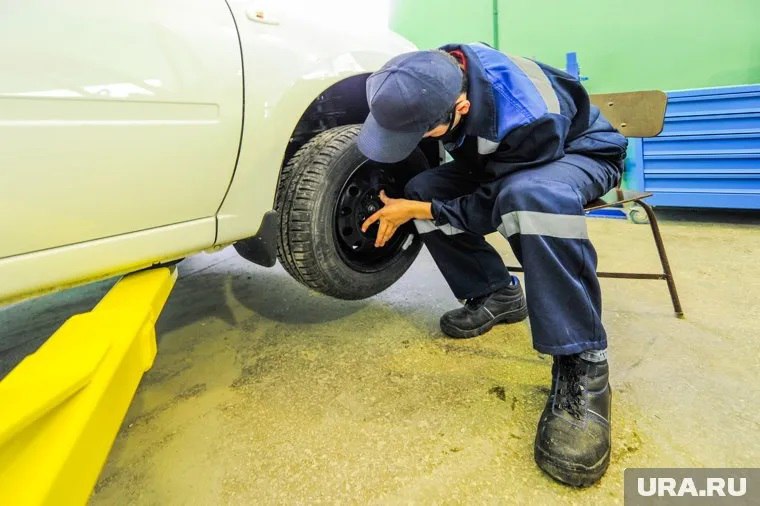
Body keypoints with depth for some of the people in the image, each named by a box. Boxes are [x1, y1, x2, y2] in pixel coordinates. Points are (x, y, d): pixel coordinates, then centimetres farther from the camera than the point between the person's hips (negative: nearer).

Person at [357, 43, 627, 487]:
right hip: (503, 157, 7)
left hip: (583, 151, -7)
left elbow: (491, 209, -27)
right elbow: (395, 122, 2)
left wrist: (416, 212, -24)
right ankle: (497, 294, -1)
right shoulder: (435, 76, -21)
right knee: (422, 189, -12)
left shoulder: (527, 117, -40)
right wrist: (395, 196, -5)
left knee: (535, 197, -43)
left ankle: (582, 366, -34)